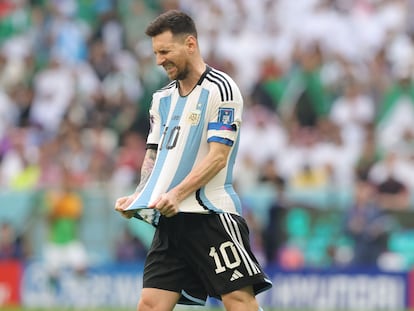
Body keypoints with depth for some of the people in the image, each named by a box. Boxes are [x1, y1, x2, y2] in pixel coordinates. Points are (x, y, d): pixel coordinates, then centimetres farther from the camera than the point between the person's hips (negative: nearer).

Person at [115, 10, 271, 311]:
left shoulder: (220, 88, -6)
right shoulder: (162, 98, 18)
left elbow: (218, 157, -13)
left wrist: (177, 194, -22)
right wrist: (138, 196, 4)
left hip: (211, 215, -7)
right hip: (170, 219, 7)